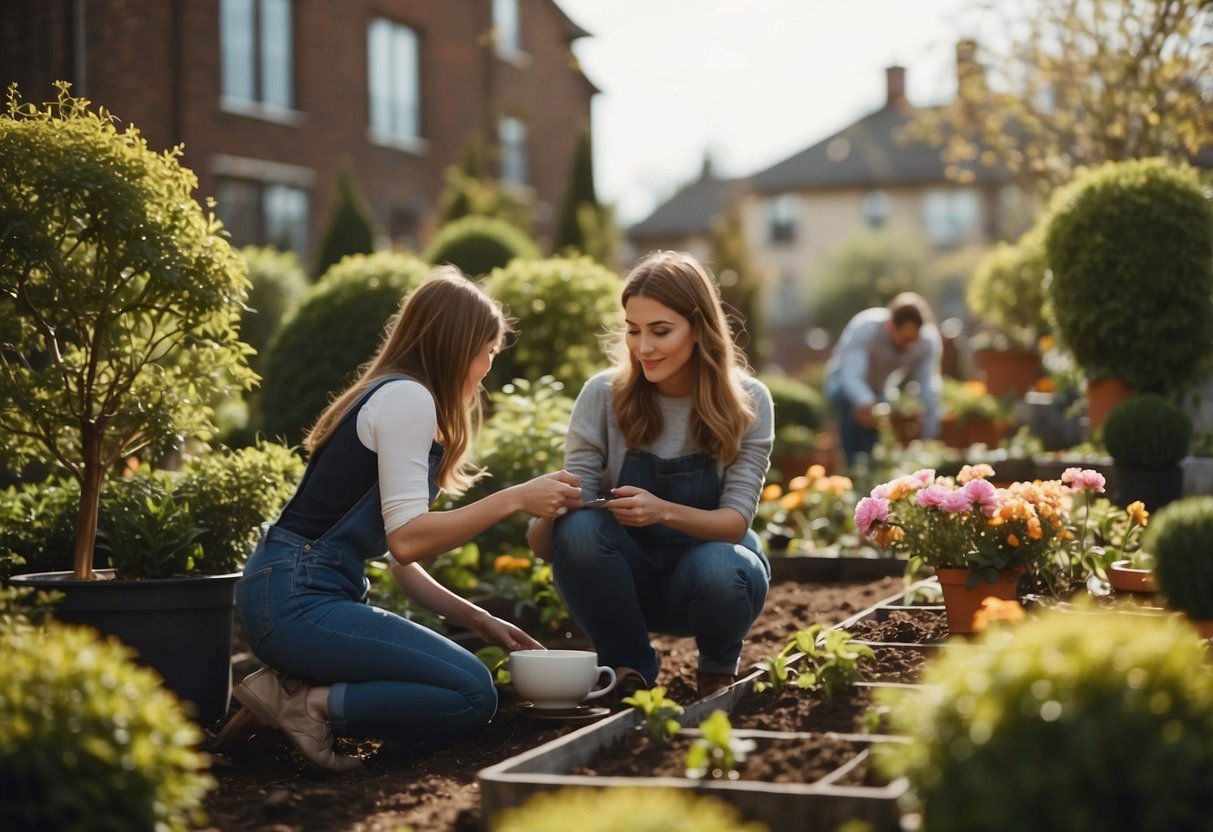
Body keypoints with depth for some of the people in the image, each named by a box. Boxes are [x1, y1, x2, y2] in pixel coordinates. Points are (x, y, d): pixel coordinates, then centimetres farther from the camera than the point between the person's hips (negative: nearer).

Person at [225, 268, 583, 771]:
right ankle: (309, 704, -12)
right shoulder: (408, 396, -11)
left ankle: (293, 688, 4)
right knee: (473, 694, -13)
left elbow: (400, 561, 16)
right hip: (298, 601, -10)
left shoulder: (394, 396, 19)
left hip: (311, 595, 10)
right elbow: (407, 539, -20)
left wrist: (478, 621, 10)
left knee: (461, 675, 9)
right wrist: (516, 499, -15)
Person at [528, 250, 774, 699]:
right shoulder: (603, 395, -11)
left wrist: (665, 511, -37)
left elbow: (736, 520, -16)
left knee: (718, 569, -36)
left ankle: (719, 666, 0)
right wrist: (549, 512, -38)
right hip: (627, 577, 1)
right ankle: (629, 668, -7)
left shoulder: (747, 402, -11)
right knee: (578, 528, -31)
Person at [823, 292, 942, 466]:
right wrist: (865, 403, -66)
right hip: (846, 381, -4)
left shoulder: (929, 339, -24)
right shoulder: (865, 329, -35)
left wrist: (930, 437, -32)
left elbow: (929, 388, -26)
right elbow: (851, 375, -45)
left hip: (884, 390, 4)